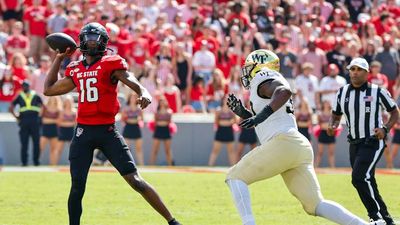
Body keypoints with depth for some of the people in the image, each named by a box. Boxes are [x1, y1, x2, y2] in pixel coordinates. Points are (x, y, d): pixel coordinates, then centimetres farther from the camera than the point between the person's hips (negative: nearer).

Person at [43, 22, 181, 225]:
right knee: (77, 187, -1)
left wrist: (144, 95, -37)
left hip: (107, 131, -4)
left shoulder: (111, 64, -1)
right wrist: (59, 58, 22)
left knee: (135, 180, -8)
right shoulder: (75, 70, 13)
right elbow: (49, 89, 24)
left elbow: (134, 84, -14)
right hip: (83, 131, 4)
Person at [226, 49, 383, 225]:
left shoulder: (263, 79, 3)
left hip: (283, 143, -9)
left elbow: (284, 91, -21)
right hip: (301, 147, 9)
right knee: (315, 205, 5)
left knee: (235, 177, 3)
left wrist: (260, 116, -28)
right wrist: (243, 113, 30)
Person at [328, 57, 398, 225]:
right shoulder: (342, 93, 4)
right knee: (367, 183, 9)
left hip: (373, 142, -6)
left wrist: (385, 129, -15)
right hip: (354, 143, 6)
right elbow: (336, 115, 16)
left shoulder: (377, 92, -8)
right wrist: (332, 126, -6)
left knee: (360, 177, -21)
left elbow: (395, 112, 2)